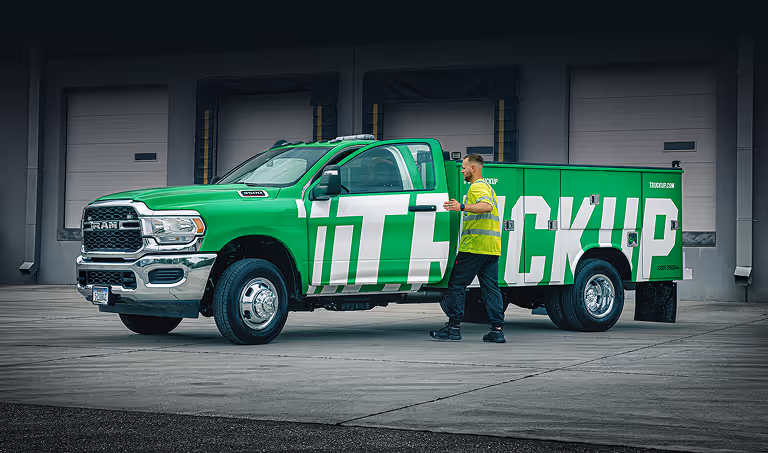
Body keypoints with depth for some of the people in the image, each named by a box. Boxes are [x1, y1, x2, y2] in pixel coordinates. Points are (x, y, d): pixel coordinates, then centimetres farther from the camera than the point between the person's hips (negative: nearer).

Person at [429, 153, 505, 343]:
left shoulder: (477, 187, -8)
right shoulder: (487, 187, 24)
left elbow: (486, 206, -27)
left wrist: (462, 206, -37)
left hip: (474, 246, -9)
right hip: (492, 248, 9)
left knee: (456, 284, -2)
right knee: (491, 287, 5)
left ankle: (454, 326, -2)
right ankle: (497, 329, -1)